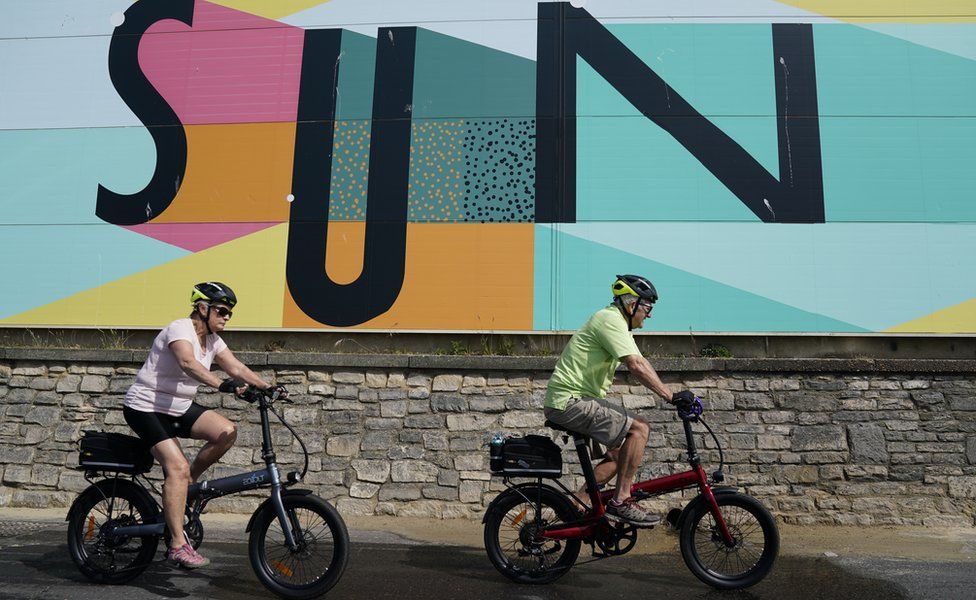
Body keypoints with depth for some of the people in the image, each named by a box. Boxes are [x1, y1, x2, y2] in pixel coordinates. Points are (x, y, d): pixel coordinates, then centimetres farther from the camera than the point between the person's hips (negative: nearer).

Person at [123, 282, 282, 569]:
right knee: (177, 467, -22)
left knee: (227, 431, -15)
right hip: (145, 408, -8)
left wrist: (267, 387, -14)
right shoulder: (180, 329, -20)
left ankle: (187, 483, 6)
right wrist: (221, 385, -54)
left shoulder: (212, 340, 5)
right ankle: (178, 546, -18)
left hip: (179, 408, 8)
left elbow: (236, 367, 1)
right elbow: (188, 363, -40)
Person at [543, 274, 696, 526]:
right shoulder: (610, 319, -15)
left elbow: (641, 363, 19)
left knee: (619, 453, 14)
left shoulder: (616, 322, 19)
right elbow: (636, 365, -24)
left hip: (573, 399, 11)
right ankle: (621, 502, -10)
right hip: (570, 401, -11)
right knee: (639, 428, -16)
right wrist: (670, 396, -22)